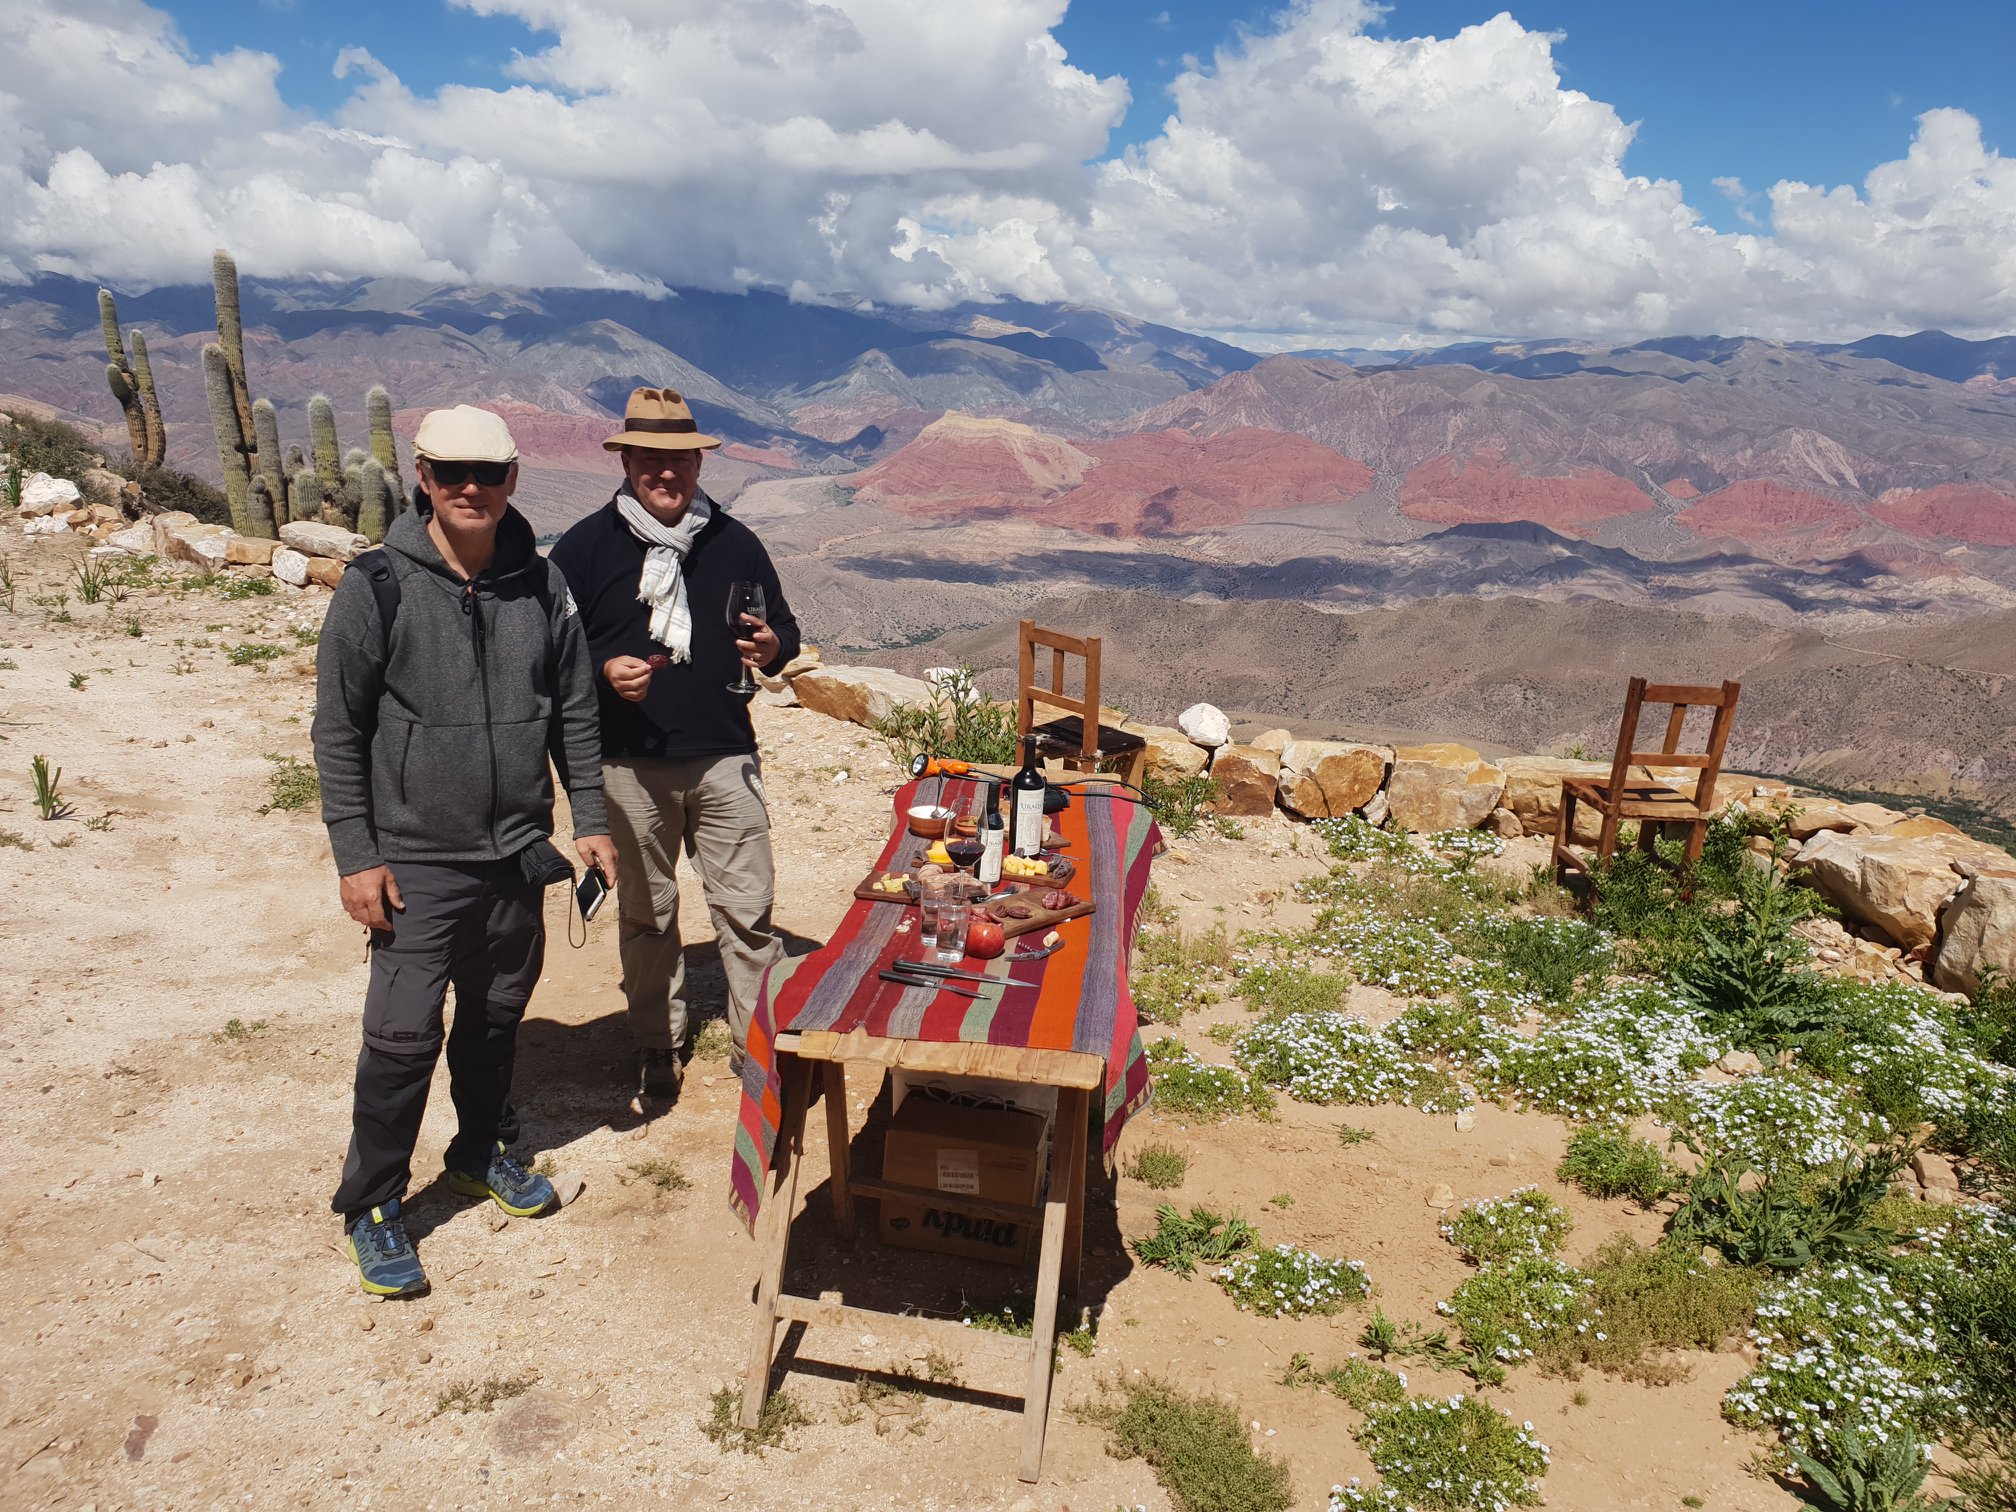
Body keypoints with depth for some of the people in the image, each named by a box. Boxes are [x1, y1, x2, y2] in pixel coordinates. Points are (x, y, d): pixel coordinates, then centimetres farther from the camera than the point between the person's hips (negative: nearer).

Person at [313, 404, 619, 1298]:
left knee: (497, 1017, 17)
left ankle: (481, 1153, 39)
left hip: (517, 854, 4)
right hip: (415, 859, -4)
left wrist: (591, 819, 5)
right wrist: (356, 855, -9)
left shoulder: (541, 586, 1)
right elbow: (338, 730, -6)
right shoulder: (377, 587, -9)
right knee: (403, 1037, -2)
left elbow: (575, 714, 9)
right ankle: (369, 1205, 18)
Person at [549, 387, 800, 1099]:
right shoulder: (586, 545, 1)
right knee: (645, 914, 12)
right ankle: (660, 1045, 28)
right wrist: (605, 669, -17)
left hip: (725, 758, 0)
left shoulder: (734, 542, 5)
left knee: (747, 909, 1)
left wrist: (772, 647, -11)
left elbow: (784, 632, 12)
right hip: (630, 766, 0)